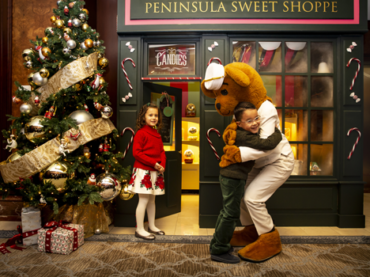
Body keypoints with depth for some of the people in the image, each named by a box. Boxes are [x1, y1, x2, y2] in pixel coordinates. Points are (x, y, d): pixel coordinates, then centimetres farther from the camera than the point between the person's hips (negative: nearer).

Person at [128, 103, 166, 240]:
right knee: (144, 200, -2)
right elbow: (136, 152, -16)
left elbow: (162, 152, 14)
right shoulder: (141, 133, -10)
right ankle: (140, 230, 10)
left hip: (155, 172, 7)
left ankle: (152, 226, 29)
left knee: (152, 199, 16)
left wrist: (162, 165, -4)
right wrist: (153, 163, -18)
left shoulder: (157, 134, 13)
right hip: (143, 171, -7)